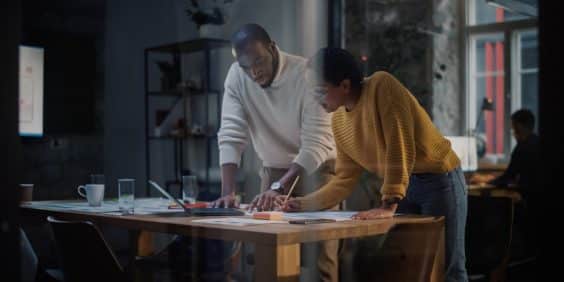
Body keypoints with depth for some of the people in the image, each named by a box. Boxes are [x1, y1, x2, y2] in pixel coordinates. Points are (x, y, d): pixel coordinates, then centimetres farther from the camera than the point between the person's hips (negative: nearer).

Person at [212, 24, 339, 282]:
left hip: (315, 168, -3)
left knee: (319, 257, -9)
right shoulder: (236, 76, -12)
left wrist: (279, 188, -39)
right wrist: (228, 192, -26)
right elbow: (231, 136, -14)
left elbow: (316, 144, -28)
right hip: (274, 169, 4)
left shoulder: (306, 74, -24)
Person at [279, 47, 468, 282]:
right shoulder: (338, 120, 2)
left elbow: (400, 147, -25)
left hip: (438, 179, -7)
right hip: (401, 186, 7)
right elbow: (345, 179, 7)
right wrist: (303, 203, 0)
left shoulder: (382, 85, -20)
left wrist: (389, 206, -27)